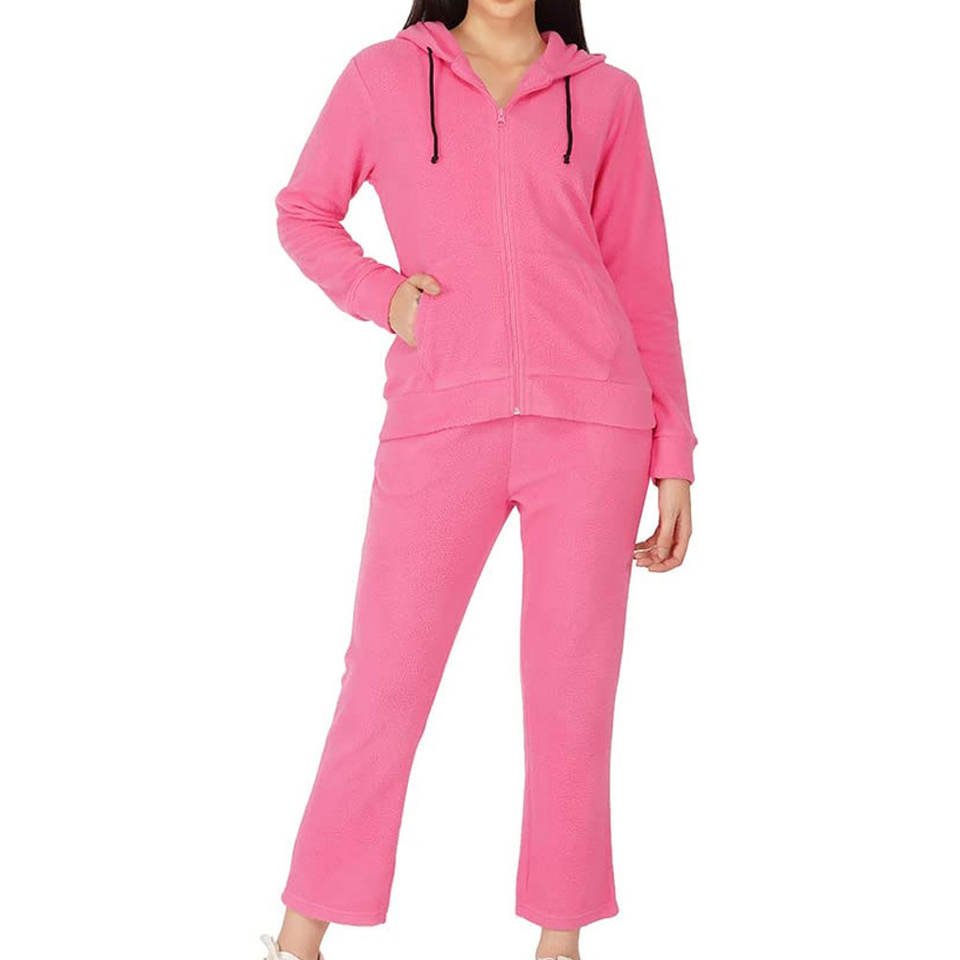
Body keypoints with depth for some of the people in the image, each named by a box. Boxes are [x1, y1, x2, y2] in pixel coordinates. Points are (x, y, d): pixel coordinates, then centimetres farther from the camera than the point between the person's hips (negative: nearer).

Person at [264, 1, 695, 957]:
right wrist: (377, 292, 1)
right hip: (440, 421, -1)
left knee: (573, 692, 5)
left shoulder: (603, 94, 12)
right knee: (383, 683, 2)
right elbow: (303, 209, 22)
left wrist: (672, 452, 8)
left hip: (590, 417, 1)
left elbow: (642, 278, 12)